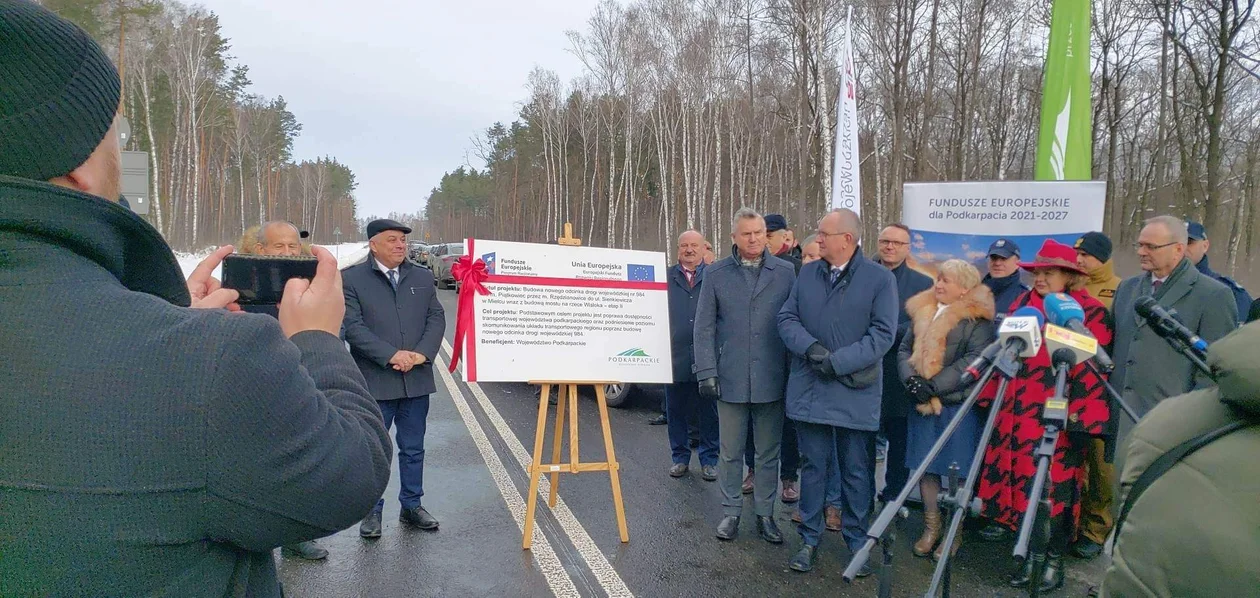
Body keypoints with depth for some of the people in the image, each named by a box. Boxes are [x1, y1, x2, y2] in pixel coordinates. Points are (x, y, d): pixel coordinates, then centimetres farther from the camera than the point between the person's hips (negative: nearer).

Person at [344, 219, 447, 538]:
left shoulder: (423, 278, 10)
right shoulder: (352, 278, -3)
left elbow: (436, 318, 6)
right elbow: (353, 326, -11)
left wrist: (421, 353, -11)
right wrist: (391, 355, -18)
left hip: (417, 379, 4)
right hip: (374, 380, -3)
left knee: (413, 448, 14)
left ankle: (411, 505, 28)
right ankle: (372, 510, 22)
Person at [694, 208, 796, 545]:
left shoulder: (785, 273, 2)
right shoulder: (716, 274, 2)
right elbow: (704, 327, 1)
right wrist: (707, 372, -5)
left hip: (772, 379, 1)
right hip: (730, 378, 0)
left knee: (768, 452, 11)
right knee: (730, 452, 10)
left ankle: (765, 513, 25)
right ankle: (731, 512, 24)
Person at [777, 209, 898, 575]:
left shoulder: (880, 279, -4)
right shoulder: (806, 274, 8)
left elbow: (882, 334, -10)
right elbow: (787, 318, 4)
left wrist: (838, 362, -17)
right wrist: (812, 348, -15)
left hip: (856, 393, -3)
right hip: (810, 390, 3)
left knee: (857, 472, 9)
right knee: (813, 466, 11)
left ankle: (856, 540, 24)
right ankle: (809, 538, 22)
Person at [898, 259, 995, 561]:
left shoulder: (977, 319, -6)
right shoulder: (922, 312, 13)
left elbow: (974, 361, -15)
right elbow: (905, 349, 11)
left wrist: (934, 386, -19)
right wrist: (911, 379, -8)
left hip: (959, 403, -5)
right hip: (922, 402, 6)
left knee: (957, 468, 2)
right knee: (926, 465, 10)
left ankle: (955, 532, 16)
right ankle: (931, 527, 23)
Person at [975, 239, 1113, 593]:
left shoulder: (1091, 313, -5)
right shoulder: (1023, 304, 11)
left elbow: (1092, 370, -10)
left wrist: (1082, 419, -16)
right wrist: (991, 398, 13)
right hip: (1018, 415, 5)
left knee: (1055, 486, 1)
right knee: (1023, 482, 9)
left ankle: (1054, 560, 15)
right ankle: (1029, 555, 22)